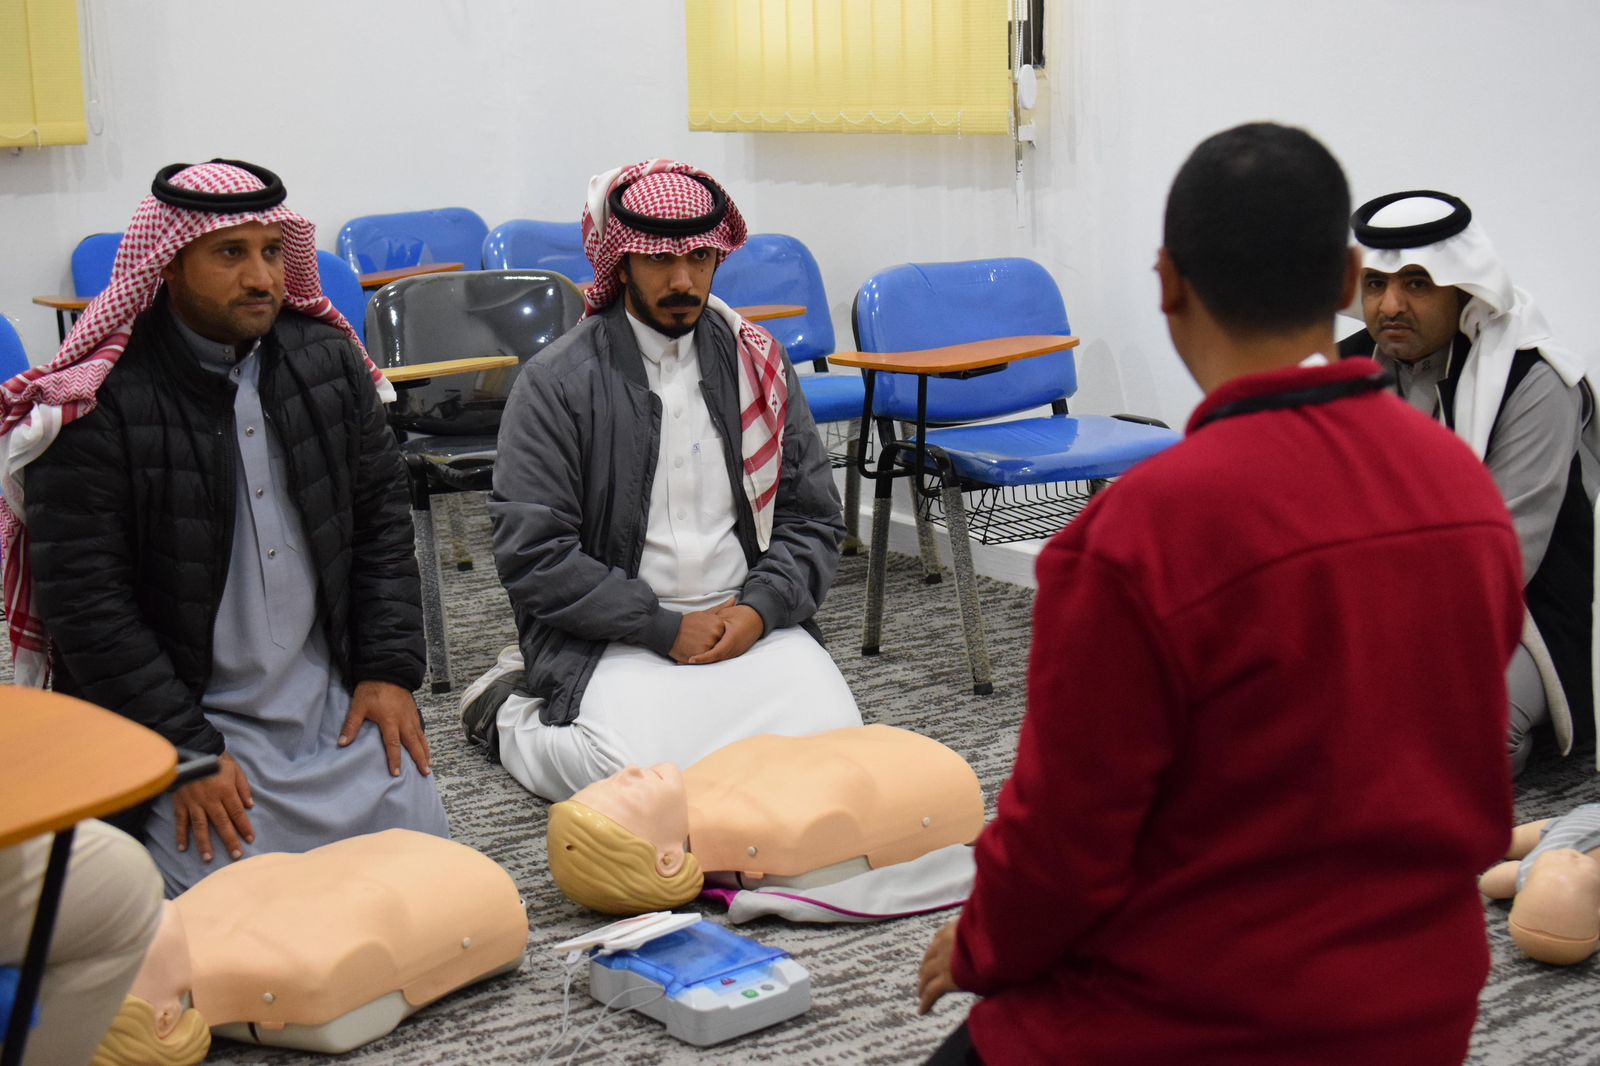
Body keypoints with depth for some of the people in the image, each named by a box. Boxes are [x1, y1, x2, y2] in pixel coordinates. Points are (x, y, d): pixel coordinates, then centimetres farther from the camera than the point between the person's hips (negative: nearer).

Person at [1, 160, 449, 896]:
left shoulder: (330, 359, 3)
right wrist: (187, 752, -17)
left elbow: (380, 517, 10)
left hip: (335, 704, 5)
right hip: (173, 717, -4)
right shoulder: (96, 408, -14)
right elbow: (85, 602, -14)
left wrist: (389, 669, 0)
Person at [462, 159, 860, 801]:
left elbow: (813, 518, 12)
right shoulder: (557, 382, -4)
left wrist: (759, 609, -7)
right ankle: (511, 713, 5)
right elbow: (531, 554, -9)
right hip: (614, 643, -4)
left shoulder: (755, 362, 10)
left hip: (749, 621, 4)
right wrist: (666, 628, -13)